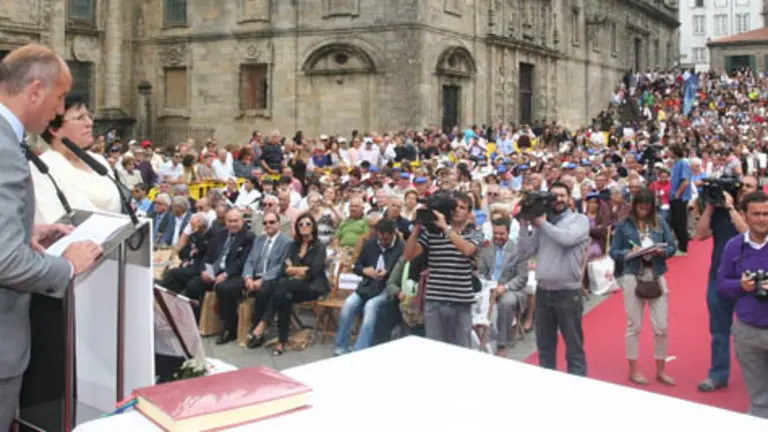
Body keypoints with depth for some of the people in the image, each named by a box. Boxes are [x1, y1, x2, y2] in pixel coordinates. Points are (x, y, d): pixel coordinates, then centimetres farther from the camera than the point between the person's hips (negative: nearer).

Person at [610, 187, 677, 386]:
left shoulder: (660, 221, 3)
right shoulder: (624, 224, -2)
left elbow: (672, 246, 5)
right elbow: (613, 252, -2)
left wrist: (662, 251, -16)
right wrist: (629, 252, -20)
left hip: (657, 276, 2)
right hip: (633, 277, -2)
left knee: (661, 326, 5)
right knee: (634, 326, 7)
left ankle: (661, 370, 21)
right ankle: (633, 370, 19)